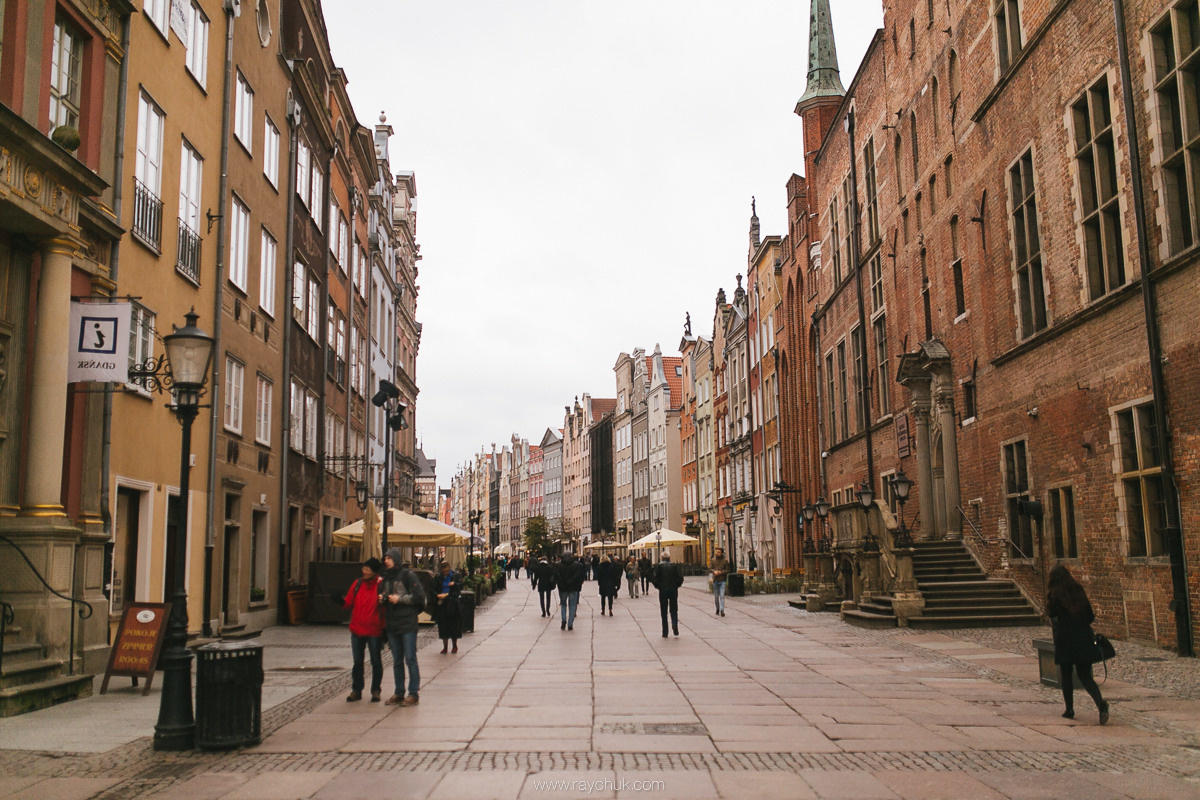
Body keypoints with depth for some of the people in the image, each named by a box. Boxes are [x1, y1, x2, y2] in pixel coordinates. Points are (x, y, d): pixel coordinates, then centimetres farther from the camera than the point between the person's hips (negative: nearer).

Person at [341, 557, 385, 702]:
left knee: (376, 661, 7)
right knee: (357, 662, 11)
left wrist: (385, 629, -10)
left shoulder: (381, 585, -8)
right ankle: (356, 690, 21)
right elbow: (349, 603, 11)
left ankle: (376, 691, 19)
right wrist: (341, 601, -11)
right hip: (357, 629, 4)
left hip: (374, 631, -4)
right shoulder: (358, 584, 6)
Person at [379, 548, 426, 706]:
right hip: (391, 624, 7)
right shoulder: (386, 578, 13)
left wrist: (400, 599, -14)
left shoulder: (408, 575, -7)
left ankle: (414, 694, 2)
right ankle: (399, 693, 19)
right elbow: (382, 597, 24)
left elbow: (419, 596, -11)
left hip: (408, 624, -7)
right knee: (397, 661, 12)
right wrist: (381, 599, 2)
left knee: (410, 659, -3)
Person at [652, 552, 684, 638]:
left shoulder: (659, 566, -3)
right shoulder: (674, 565, 1)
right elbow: (680, 578, -6)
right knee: (674, 610, 14)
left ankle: (665, 633, 6)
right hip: (673, 590, 1)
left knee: (664, 612, 7)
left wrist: (658, 586, 2)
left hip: (663, 591, -1)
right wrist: (676, 585, 7)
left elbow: (655, 578, -12)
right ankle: (674, 624, -14)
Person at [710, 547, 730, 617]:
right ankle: (717, 609, 25)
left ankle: (722, 610, -14)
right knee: (716, 596, 10)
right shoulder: (713, 560, 7)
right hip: (715, 580, 3)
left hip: (722, 580, -3)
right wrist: (714, 571, -12)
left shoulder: (725, 560, 0)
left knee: (722, 596, -11)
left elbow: (728, 570, 0)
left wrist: (721, 572, -14)